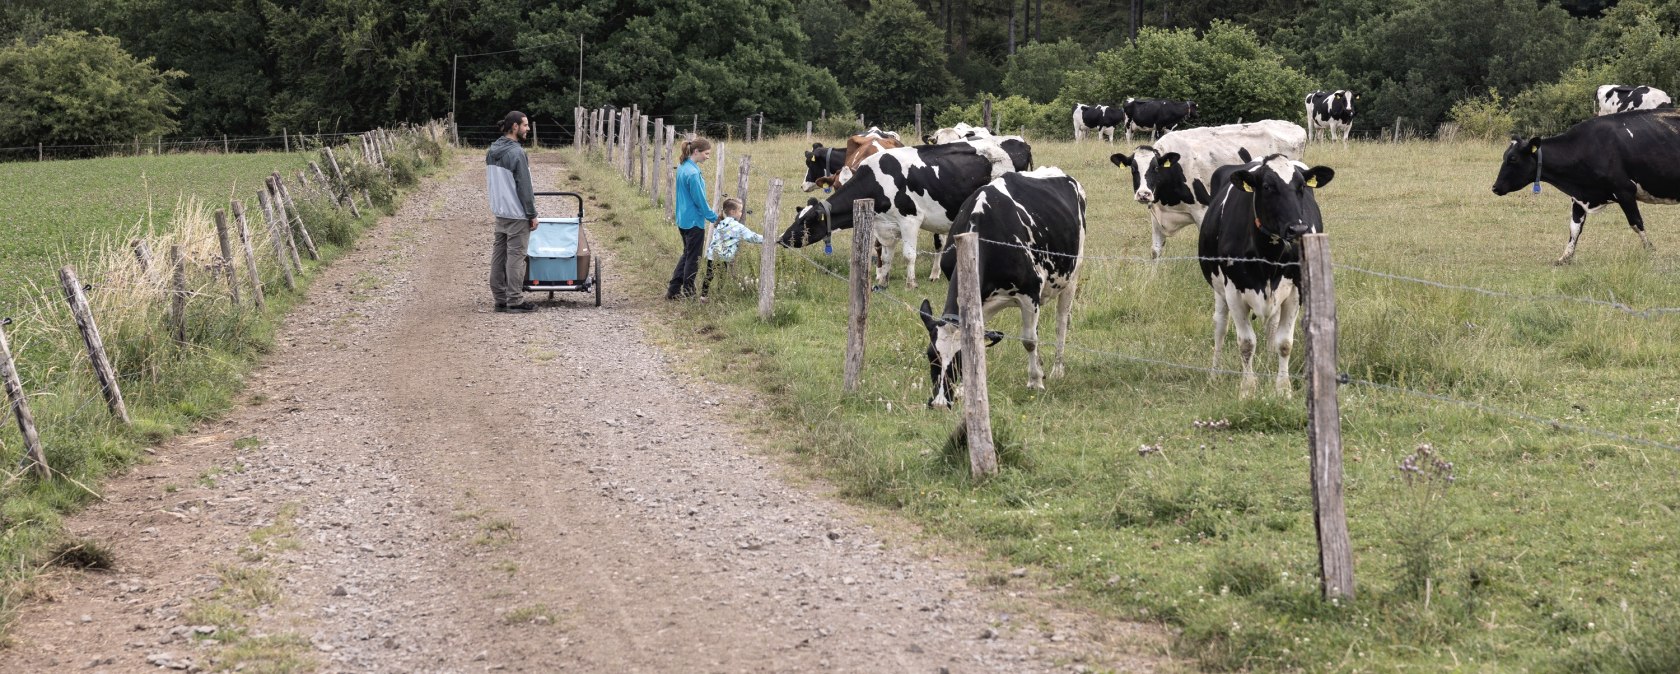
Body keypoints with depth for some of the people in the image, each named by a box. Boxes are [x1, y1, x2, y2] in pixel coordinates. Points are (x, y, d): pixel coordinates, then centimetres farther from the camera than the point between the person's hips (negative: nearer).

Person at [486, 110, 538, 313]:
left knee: (499, 254, 10)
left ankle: (500, 298, 15)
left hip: (499, 211, 8)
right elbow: (524, 187, -17)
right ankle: (515, 301, -3)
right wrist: (532, 214, -11)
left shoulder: (492, 151, 9)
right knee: (515, 256, -4)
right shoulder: (517, 153, -18)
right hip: (517, 213, -8)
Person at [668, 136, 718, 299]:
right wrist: (714, 218, -7)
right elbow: (700, 200, -19)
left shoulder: (682, 168, 6)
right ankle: (688, 294, 12)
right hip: (694, 221, -9)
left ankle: (673, 291, 19)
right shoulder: (693, 173, -22)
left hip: (683, 220, 9)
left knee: (687, 254, 19)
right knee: (693, 258, 4)